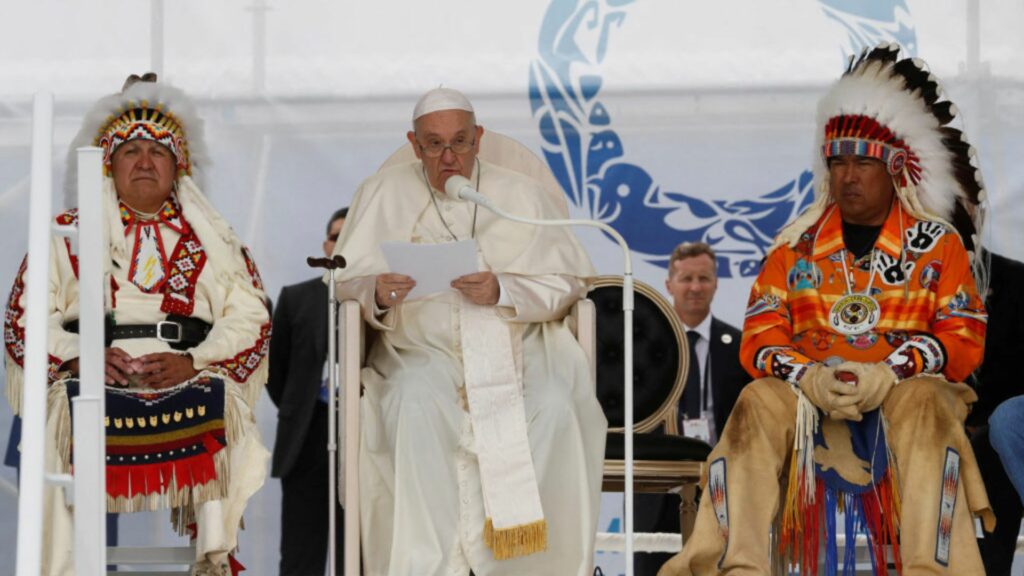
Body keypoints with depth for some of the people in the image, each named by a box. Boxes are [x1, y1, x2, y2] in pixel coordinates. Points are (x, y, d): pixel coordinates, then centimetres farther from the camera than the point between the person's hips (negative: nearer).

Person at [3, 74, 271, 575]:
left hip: (190, 382, 0)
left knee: (222, 405, -33)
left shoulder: (212, 240, 21)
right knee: (64, 414, -33)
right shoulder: (68, 234, 20)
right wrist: (82, 356, -10)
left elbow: (250, 318, 8)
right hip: (93, 380, 0)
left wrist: (193, 361, -11)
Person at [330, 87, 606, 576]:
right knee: (418, 406, -35)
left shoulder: (521, 195, 10)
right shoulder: (384, 195, 10)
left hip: (516, 347, 1)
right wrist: (377, 292, -20)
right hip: (421, 352, -1)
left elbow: (567, 283, 5)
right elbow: (345, 279, 4)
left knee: (554, 408, -31)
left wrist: (503, 291, -14)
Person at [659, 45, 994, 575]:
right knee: (758, 404, -31)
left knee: (922, 404, -38)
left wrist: (889, 372, -20)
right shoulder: (796, 244, 12)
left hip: (907, 387, -2)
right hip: (806, 388, 2)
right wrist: (808, 376, -19)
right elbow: (760, 337, 4)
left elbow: (963, 338, -2)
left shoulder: (939, 243, 7)